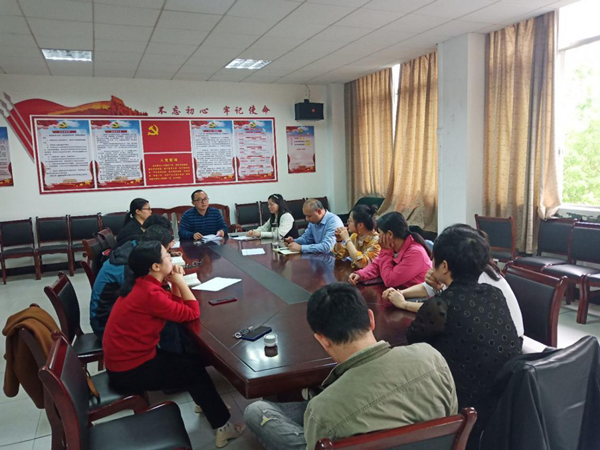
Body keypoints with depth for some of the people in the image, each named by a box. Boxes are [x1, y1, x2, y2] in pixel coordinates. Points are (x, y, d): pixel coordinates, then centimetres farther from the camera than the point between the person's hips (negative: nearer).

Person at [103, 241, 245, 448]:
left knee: (191, 361, 14)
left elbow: (176, 303, 9)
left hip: (127, 357, 9)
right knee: (195, 370, 3)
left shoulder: (142, 284, 2)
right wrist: (180, 281, -13)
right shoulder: (149, 293, -28)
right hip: (130, 371, -9)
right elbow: (193, 313, -21)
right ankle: (222, 426, 17)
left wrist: (175, 281, -6)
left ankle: (207, 404, 33)